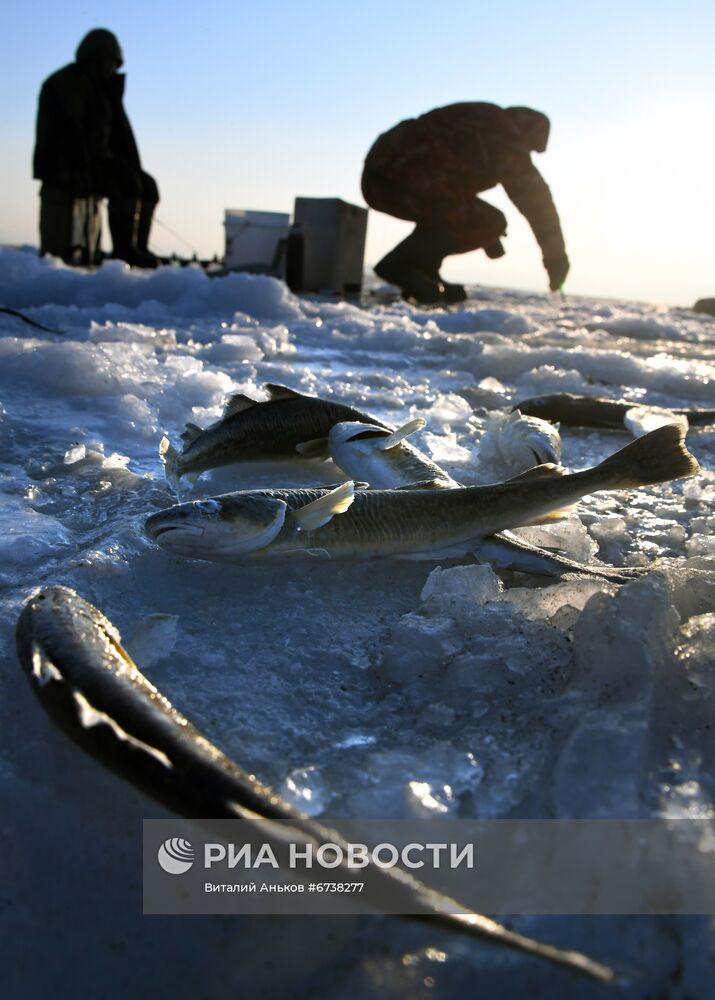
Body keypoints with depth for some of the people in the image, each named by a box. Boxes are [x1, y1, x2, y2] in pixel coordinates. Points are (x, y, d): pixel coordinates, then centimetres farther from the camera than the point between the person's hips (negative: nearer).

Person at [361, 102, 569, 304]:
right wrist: (556, 258, 10)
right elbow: (536, 200, 3)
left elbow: (459, 185, 40)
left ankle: (422, 274, 10)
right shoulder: (506, 142, 3)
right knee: (492, 222, -4)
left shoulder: (474, 124, 30)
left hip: (377, 177, 10)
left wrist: (487, 239, 42)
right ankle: (399, 265, -11)